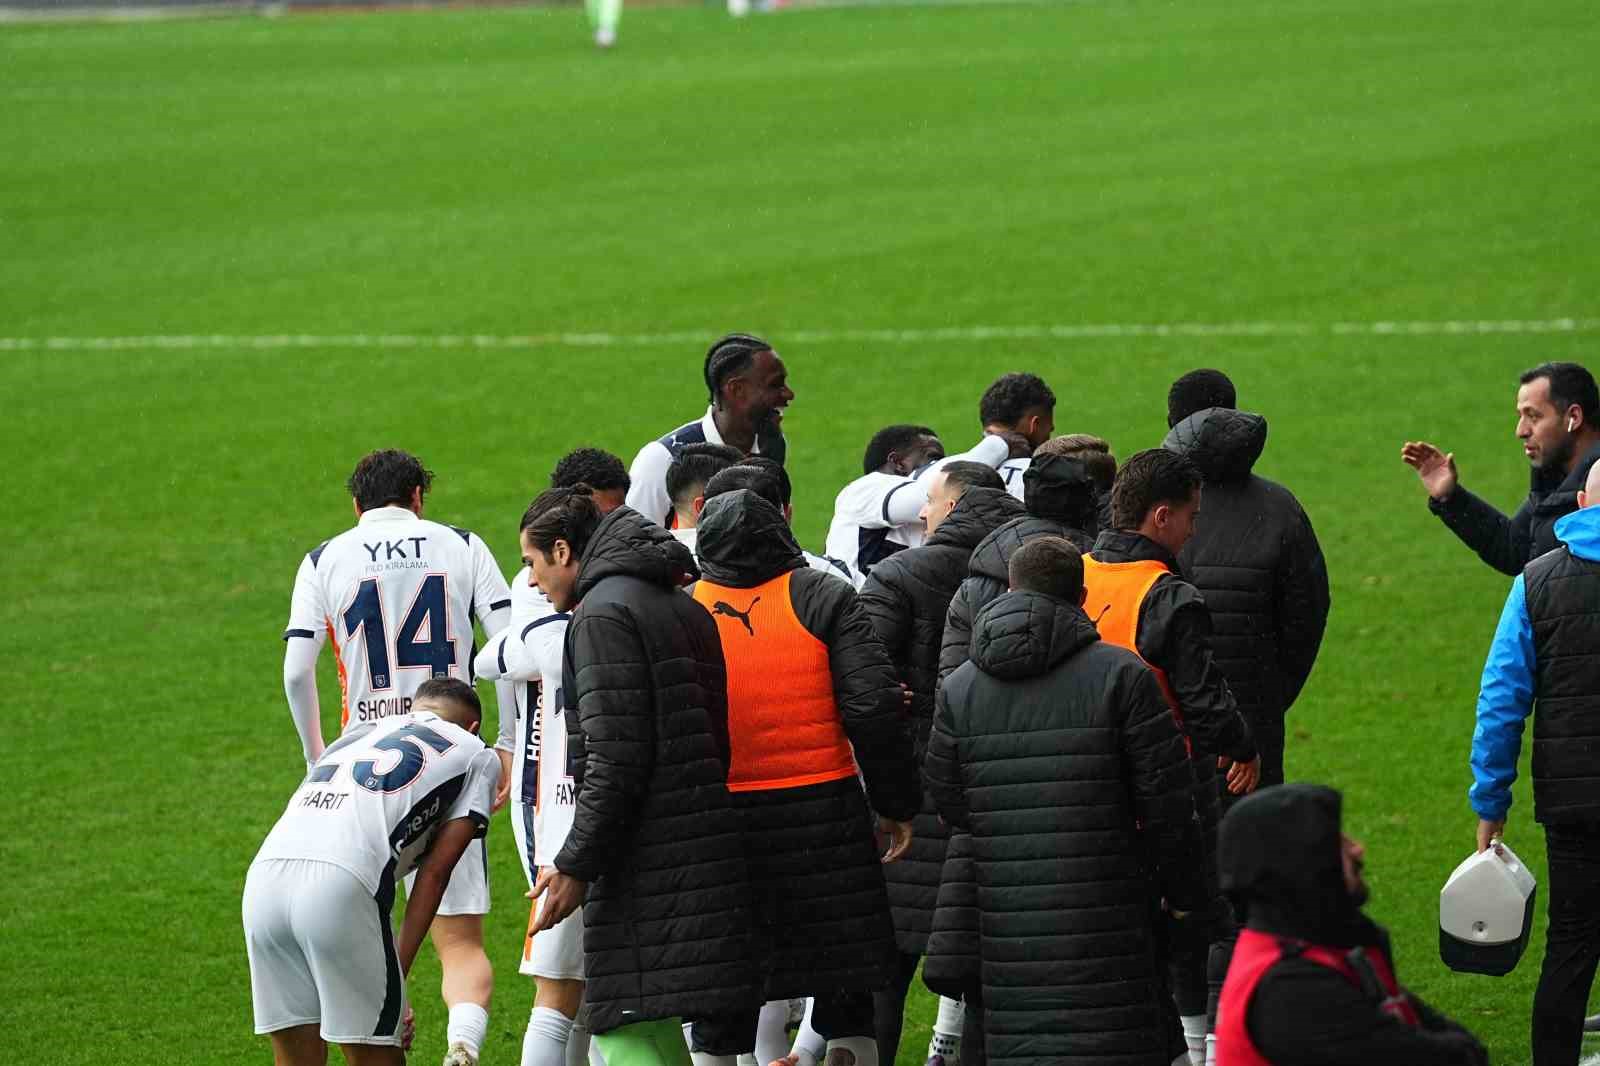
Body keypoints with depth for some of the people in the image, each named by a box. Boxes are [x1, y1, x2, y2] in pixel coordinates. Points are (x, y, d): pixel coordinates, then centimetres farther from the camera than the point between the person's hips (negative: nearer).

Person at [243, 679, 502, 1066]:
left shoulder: (357, 733, 35)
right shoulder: (475, 756, 22)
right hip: (340, 886, -5)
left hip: (264, 876, 5)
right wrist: (399, 972, 14)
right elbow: (434, 873, 14)